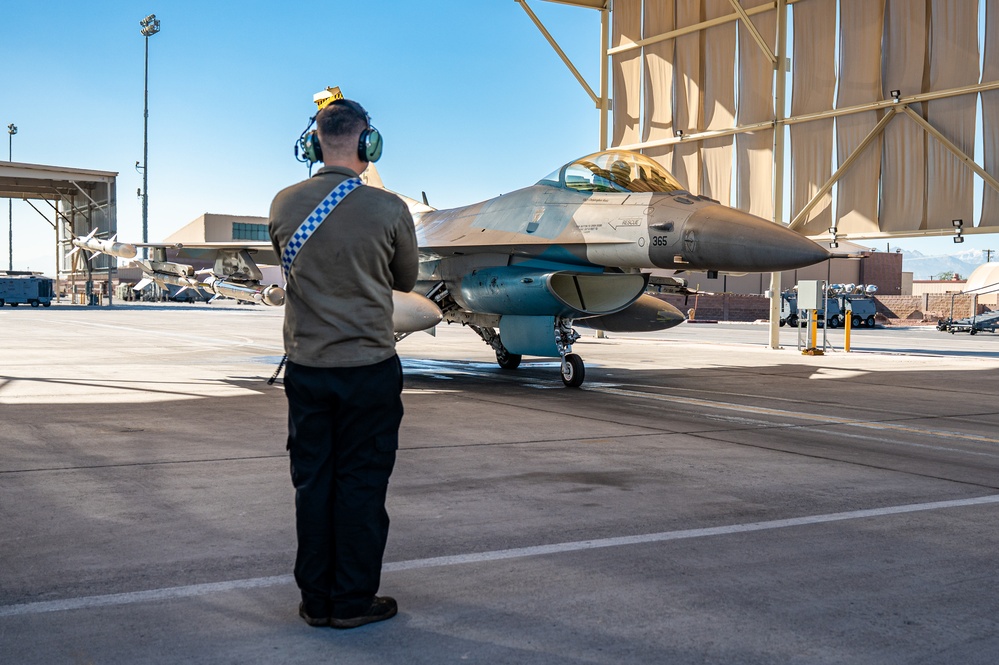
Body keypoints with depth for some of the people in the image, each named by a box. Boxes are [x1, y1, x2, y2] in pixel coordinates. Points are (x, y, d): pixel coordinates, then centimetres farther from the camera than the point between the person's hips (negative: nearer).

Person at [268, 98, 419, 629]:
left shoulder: (284, 205, -3)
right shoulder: (389, 209, -11)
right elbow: (406, 280, 6)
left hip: (306, 368, 3)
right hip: (370, 368, -3)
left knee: (313, 482, 11)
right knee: (361, 484, 6)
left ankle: (316, 599, 20)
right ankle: (353, 600, 14)